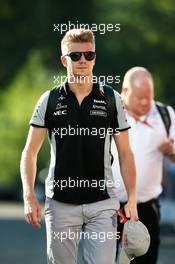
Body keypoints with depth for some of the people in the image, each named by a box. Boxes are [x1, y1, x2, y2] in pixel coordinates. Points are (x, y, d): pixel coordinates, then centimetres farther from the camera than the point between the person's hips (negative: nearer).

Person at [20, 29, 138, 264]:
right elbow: (30, 152, 6)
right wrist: (29, 196, -6)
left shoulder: (112, 99, 4)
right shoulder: (49, 100, 3)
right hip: (60, 203, 0)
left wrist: (132, 200, -1)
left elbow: (125, 153, 7)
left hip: (102, 202, 0)